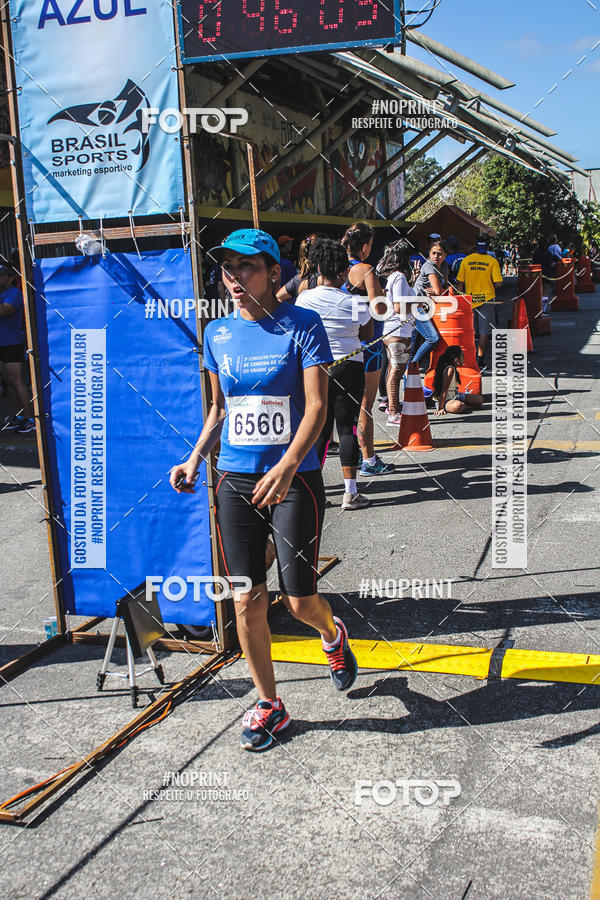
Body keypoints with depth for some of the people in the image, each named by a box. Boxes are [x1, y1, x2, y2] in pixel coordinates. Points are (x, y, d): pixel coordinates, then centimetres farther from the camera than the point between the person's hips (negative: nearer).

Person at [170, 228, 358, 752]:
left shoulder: (302, 326, -7)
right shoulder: (218, 334, 8)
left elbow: (316, 406, -13)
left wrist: (287, 465, -27)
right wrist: (195, 459, 4)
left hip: (294, 480, -4)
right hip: (235, 480, 4)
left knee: (300, 601, 1)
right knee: (247, 602, 5)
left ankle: (333, 634, 39)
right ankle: (269, 704, 24)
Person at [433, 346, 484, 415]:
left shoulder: (454, 369, 6)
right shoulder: (450, 370, -22)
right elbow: (444, 391, -26)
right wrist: (441, 408, -27)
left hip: (455, 395, 10)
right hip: (447, 400, -10)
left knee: (480, 399, 14)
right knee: (457, 406, -44)